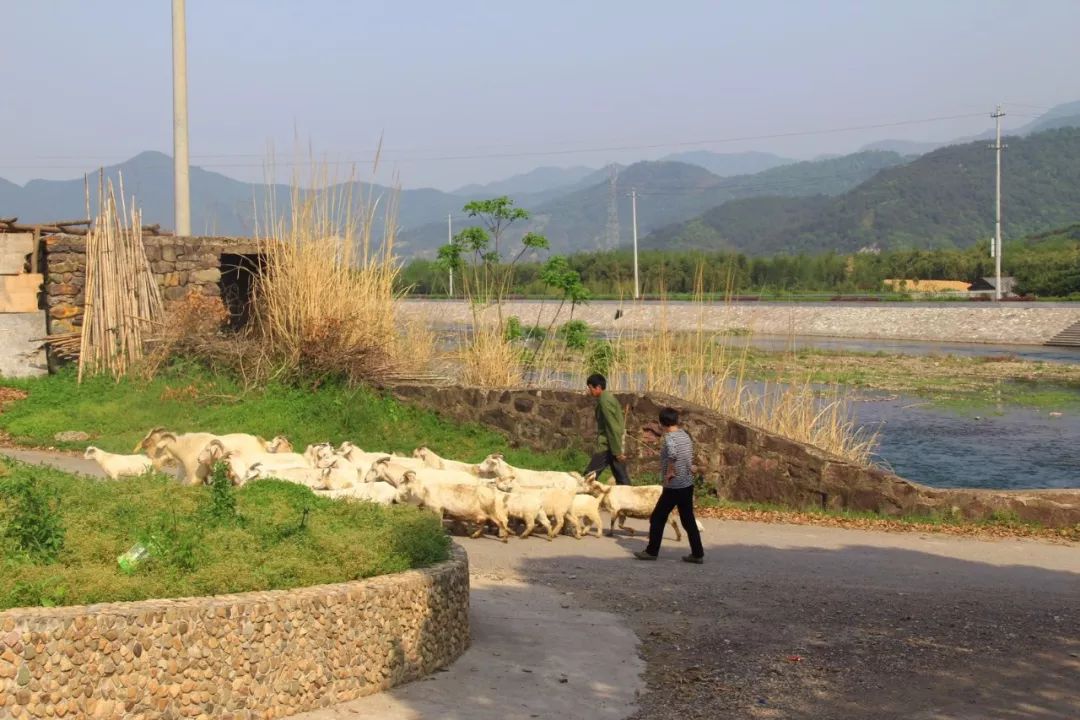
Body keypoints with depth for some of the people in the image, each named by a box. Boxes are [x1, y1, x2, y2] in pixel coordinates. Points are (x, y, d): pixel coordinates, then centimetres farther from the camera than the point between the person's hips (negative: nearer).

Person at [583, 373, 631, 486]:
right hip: (616, 446, 10)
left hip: (607, 447, -10)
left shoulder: (605, 401, -15)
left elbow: (613, 428, -19)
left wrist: (617, 451, -20)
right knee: (622, 479, 6)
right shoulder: (610, 398, 15)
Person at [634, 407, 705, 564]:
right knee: (688, 520, 12)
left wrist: (669, 472, -23)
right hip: (688, 484, 7)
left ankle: (651, 551, 10)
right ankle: (697, 554, 11)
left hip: (673, 487, -7)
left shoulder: (668, 438, -15)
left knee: (657, 518, 5)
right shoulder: (685, 435, 8)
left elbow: (672, 454, -35)